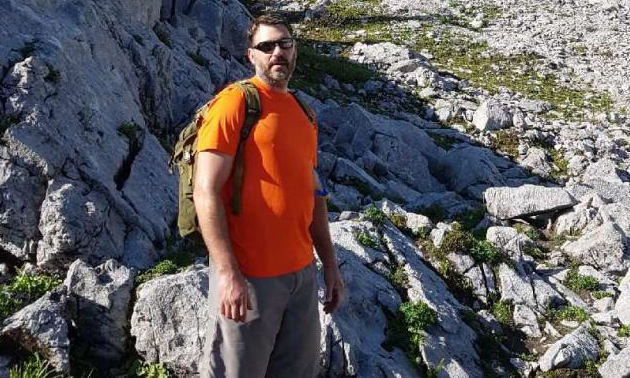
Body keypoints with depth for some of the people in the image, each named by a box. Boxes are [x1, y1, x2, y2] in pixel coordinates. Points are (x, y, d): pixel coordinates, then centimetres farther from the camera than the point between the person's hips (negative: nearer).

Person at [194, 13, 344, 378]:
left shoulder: (304, 114, 13)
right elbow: (206, 192, -15)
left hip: (303, 272, 7)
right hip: (249, 275, -7)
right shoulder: (234, 102, -8)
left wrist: (330, 264, 14)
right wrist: (227, 273, -22)